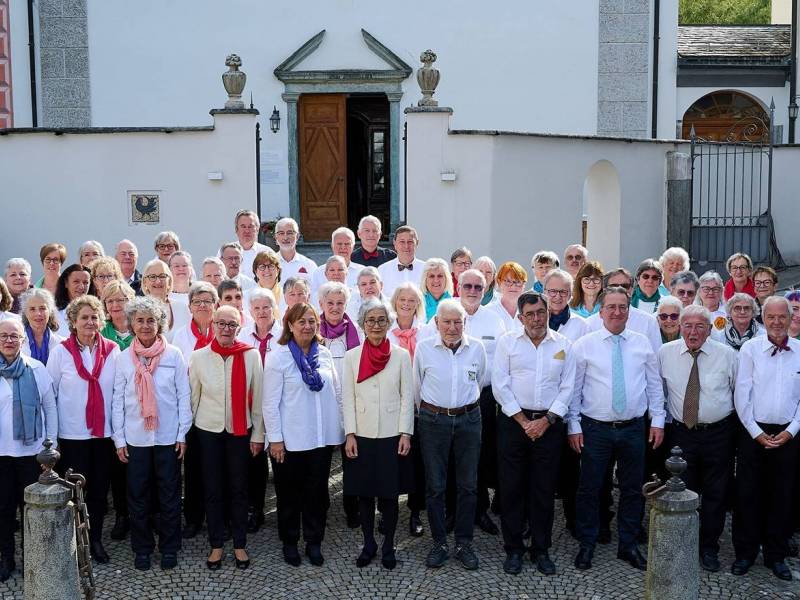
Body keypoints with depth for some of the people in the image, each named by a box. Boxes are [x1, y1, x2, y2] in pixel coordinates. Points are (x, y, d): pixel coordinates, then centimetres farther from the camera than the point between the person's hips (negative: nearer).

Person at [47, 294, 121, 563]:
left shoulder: (112, 351, 1)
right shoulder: (61, 351, -3)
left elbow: (119, 390, 5)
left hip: (103, 431, 2)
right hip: (72, 433, -2)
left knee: (100, 489, 9)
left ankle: (95, 539, 23)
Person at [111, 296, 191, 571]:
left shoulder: (173, 355, -3)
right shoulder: (124, 358, 1)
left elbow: (184, 396, 0)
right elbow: (118, 401, 3)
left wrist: (182, 434, -3)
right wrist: (119, 439, 0)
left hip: (168, 437, -1)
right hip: (135, 438, 1)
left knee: (169, 496, 7)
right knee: (138, 496, 9)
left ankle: (169, 548, 20)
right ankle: (142, 548, 22)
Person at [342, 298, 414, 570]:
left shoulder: (401, 356, 0)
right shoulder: (351, 357, 2)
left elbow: (407, 397, 0)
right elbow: (348, 399, 2)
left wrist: (405, 433, -6)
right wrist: (350, 434, -5)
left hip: (392, 435, -1)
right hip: (362, 435, 1)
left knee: (389, 493, 5)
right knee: (364, 493, 8)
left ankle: (388, 546, 18)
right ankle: (368, 544, 22)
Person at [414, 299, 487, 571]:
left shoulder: (477, 348, 0)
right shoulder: (424, 348, -5)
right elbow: (416, 387, 8)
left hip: (468, 419, 1)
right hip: (433, 421, -1)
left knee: (468, 485, 5)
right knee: (435, 485, 4)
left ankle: (464, 543, 17)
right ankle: (439, 543, 16)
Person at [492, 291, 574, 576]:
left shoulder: (563, 345, 5)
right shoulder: (508, 342, 1)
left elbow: (567, 388, 3)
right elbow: (500, 384, -3)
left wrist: (546, 420, -7)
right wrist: (523, 420, -7)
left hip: (549, 423, 1)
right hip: (513, 421, -1)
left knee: (544, 488, 6)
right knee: (511, 487, 3)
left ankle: (541, 549, 18)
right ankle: (513, 549, 15)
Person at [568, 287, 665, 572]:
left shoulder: (642, 343, 5)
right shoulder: (584, 345, -3)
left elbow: (654, 384, 9)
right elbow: (574, 388, -1)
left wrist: (658, 420, 4)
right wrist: (573, 425, -5)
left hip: (633, 428, 3)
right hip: (595, 428, -2)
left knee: (632, 489, 11)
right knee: (589, 489, 4)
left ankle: (628, 545, 25)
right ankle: (587, 546, 19)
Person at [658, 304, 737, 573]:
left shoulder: (727, 355, -5)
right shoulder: (665, 353, -2)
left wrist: (739, 424, 4)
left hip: (719, 434, 0)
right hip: (681, 433, 1)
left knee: (716, 494, 9)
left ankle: (709, 548, 24)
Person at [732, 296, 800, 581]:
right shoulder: (750, 349, -3)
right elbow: (742, 394, -3)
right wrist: (756, 432, -6)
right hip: (753, 432, -1)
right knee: (748, 493, 4)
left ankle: (776, 555, 22)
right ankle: (745, 552, 17)